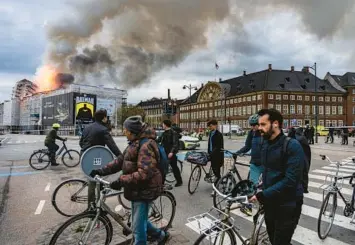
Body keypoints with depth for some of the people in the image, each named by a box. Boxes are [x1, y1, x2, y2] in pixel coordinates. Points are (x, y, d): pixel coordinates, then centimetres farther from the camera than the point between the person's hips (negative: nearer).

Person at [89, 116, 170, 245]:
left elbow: (144, 174, -30)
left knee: (138, 228, 4)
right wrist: (102, 171, 2)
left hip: (144, 190, -10)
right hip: (137, 189, 10)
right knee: (140, 221, 23)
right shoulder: (135, 143, 9)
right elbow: (121, 161, 10)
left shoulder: (146, 145, -23)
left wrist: (121, 181, -27)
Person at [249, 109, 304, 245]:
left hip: (286, 206, -7)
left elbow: (290, 181, -25)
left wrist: (262, 195, -25)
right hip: (269, 202, 7)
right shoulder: (265, 143, 3)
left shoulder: (292, 146, -19)